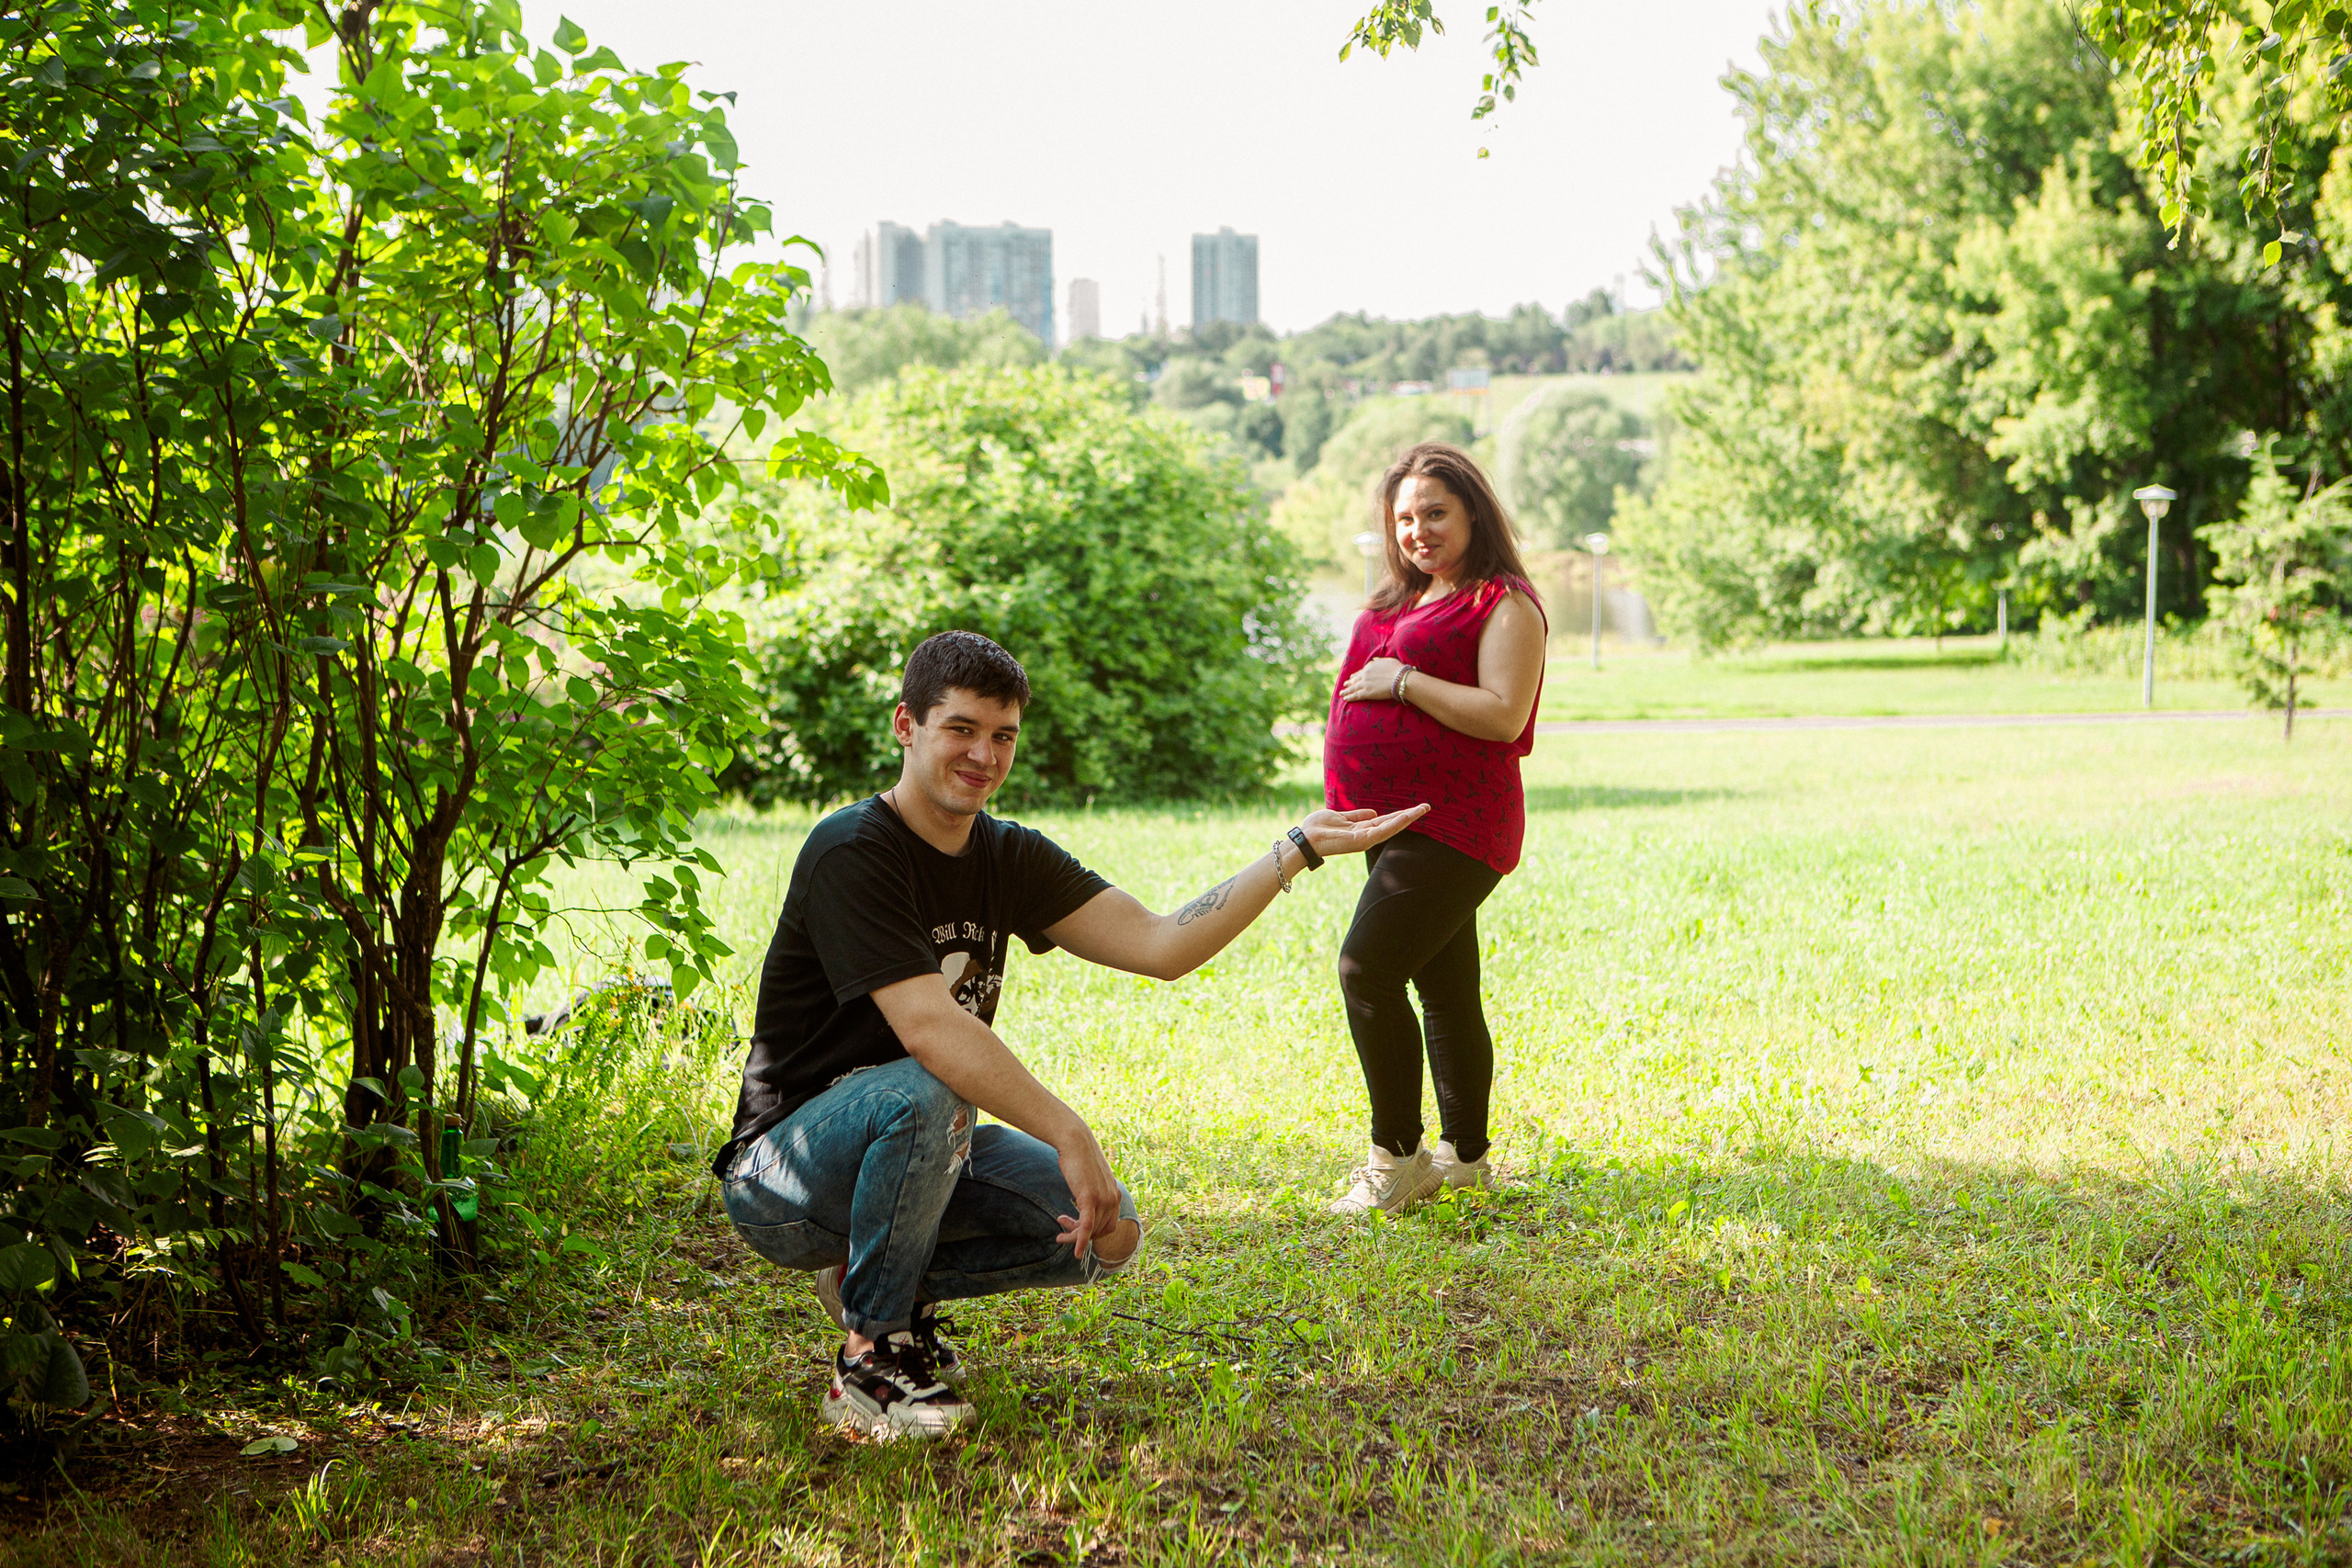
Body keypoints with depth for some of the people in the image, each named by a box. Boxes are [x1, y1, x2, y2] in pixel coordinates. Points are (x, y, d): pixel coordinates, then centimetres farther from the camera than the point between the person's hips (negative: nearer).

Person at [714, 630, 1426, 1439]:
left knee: (1108, 1234, -10)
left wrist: (1300, 848, -9)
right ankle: (871, 1357, -17)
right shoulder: (852, 853, -21)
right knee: (928, 1095, -38)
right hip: (781, 1173, -7)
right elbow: (930, 1028, -31)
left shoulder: (1011, 858, 3)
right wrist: (1070, 1136, -34)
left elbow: (1161, 945, -4)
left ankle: (886, 1279, 10)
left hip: (923, 1150, 7)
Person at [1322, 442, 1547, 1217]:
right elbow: (1373, 695, 29)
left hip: (1452, 824, -9)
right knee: (1444, 987, 13)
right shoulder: (1401, 602, 19)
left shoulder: (1504, 604, -8)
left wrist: (1403, 681, -17)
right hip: (1391, 823, 9)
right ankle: (1465, 1154, 21)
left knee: (1368, 968, -19)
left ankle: (1396, 1156, -11)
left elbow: (1503, 716, -19)